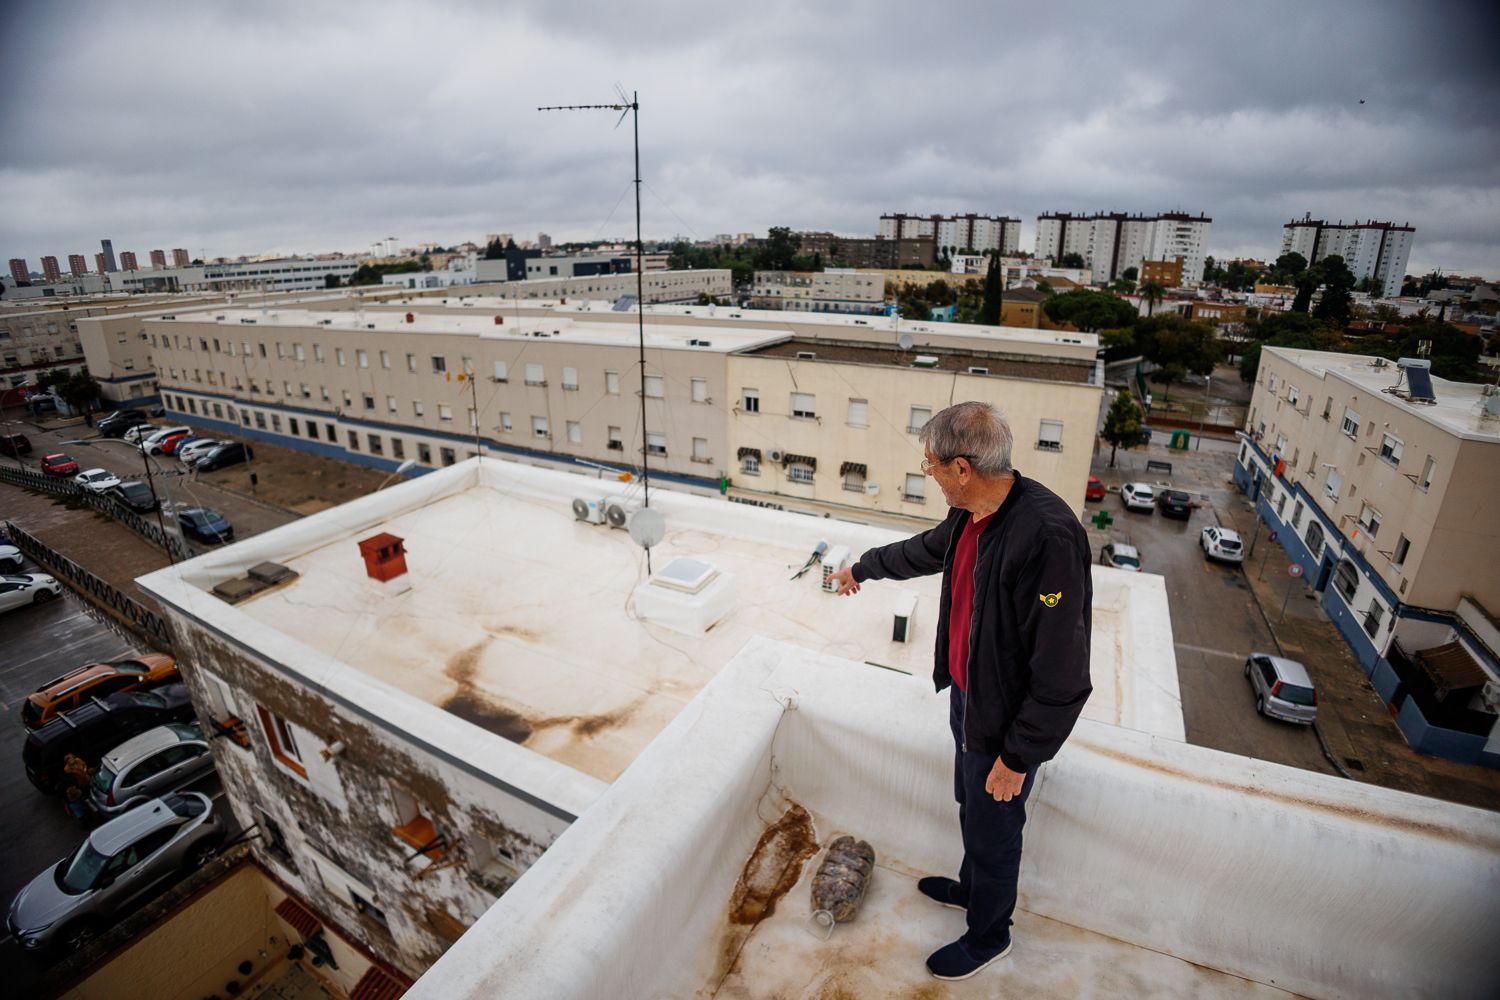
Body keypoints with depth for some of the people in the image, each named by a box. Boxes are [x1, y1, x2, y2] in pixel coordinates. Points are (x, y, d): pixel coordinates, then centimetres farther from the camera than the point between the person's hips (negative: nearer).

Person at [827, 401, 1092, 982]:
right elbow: (925, 550, 17)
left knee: (992, 831, 16)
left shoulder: (1048, 536, -34)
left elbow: (1060, 672, -28)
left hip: (1006, 718, -8)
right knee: (970, 809, 28)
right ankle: (971, 888, 55)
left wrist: (1018, 755, -19)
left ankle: (988, 936, 43)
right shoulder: (971, 515, -6)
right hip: (967, 693, 8)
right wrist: (864, 568, 32)